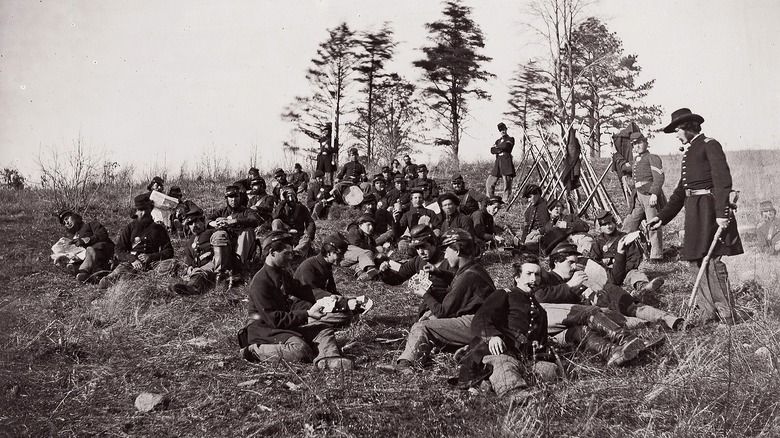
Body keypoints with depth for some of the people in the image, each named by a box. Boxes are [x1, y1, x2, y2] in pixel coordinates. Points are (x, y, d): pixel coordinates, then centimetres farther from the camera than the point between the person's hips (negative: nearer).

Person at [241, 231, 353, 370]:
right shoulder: (260, 282, -18)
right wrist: (307, 314, -25)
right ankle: (256, 352, -18)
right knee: (300, 349, -32)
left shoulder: (284, 274, 13)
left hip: (287, 325, 10)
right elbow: (275, 319, -23)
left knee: (324, 329, -4)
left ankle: (327, 359, -34)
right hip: (265, 331, -10)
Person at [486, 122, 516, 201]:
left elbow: (505, 146, -12)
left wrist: (496, 147, 5)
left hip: (506, 162, -6)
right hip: (498, 162, 6)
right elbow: (492, 150, 9)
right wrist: (500, 150, -7)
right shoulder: (498, 140, 23)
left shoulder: (510, 139, 7)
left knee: (507, 184, -10)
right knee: (489, 182, 2)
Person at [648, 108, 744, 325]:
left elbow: (723, 180, -15)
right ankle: (708, 314, 14)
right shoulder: (688, 152, 21)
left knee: (711, 259, -10)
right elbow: (680, 192, 24)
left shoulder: (709, 145, -4)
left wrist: (722, 213, -24)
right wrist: (662, 217, 17)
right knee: (699, 260, 8)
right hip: (694, 210, 9)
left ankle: (726, 317, -5)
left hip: (709, 208, -9)